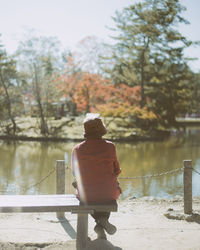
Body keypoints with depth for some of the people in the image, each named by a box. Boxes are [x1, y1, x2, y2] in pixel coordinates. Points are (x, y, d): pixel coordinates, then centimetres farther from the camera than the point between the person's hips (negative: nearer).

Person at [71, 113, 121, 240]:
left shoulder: (77, 149, -10)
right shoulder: (110, 146, -12)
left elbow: (76, 173, 5)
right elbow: (117, 170, 1)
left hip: (86, 196, 0)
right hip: (108, 195, 0)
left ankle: (101, 222, 22)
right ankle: (103, 220, 19)